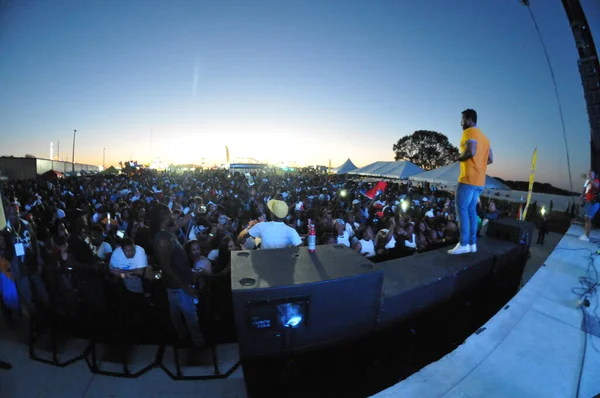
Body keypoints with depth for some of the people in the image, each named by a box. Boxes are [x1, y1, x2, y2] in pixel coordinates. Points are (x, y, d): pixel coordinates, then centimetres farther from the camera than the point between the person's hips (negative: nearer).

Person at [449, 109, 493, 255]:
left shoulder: (469, 131, -6)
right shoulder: (484, 137, 22)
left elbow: (471, 151, -22)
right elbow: (490, 159, 22)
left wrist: (459, 158, -5)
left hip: (468, 179, -9)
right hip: (479, 181, 9)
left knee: (462, 210, -7)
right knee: (471, 210, 10)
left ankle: (464, 244, -8)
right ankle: (472, 243, 12)